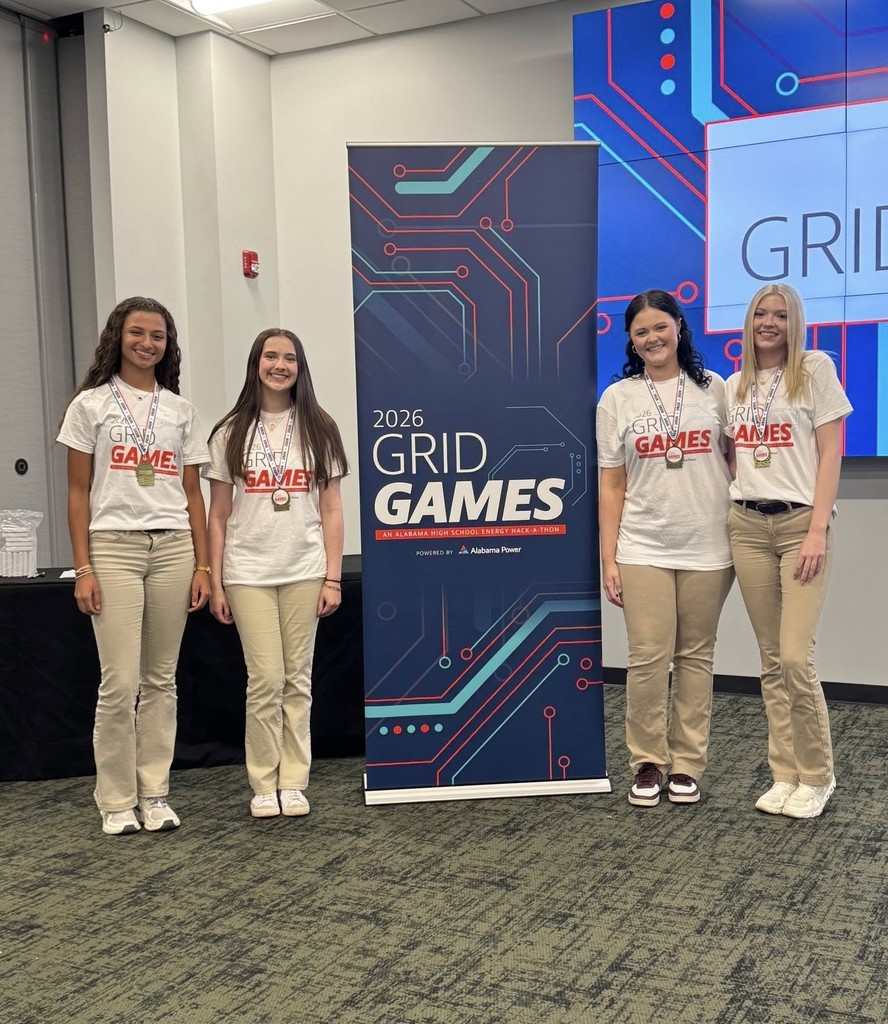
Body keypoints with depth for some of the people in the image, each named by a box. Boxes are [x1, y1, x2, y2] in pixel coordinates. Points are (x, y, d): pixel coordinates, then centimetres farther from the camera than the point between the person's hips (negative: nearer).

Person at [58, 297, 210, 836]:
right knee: (120, 682, -5)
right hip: (113, 548, -2)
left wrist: (202, 565, 4)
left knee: (161, 680, 6)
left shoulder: (180, 410, 12)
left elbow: (193, 493, 11)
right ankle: (117, 801, 8)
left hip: (173, 549, 3)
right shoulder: (91, 404, 5)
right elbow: (78, 493, 2)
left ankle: (155, 795, 15)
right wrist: (83, 569, -6)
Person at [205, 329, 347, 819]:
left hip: (304, 571, 1)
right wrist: (216, 584, 0)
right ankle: (264, 785, 11)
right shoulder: (232, 432, 5)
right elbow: (218, 516, 5)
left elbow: (331, 511, 6)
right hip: (248, 573, -1)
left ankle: (293, 783, 15)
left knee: (297, 680, 5)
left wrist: (332, 578, -1)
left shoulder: (318, 429, 7)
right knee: (265, 680, -3)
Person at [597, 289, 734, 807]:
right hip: (643, 550, 0)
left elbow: (734, 460, 10)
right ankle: (648, 764, 12)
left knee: (696, 657, 6)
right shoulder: (618, 399, 4)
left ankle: (687, 765, 17)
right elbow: (611, 485, 4)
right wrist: (609, 559, 0)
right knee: (648, 659, -3)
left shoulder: (713, 389, 5)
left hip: (707, 548, 1)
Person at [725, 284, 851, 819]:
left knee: (796, 657, -11)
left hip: (801, 521, -4)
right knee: (771, 659, 5)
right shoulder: (736, 385, 15)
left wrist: (817, 529, -13)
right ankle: (786, 774, 14)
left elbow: (831, 454, -5)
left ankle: (817, 776, 7)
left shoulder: (816, 369, 1)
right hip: (748, 524, 4)